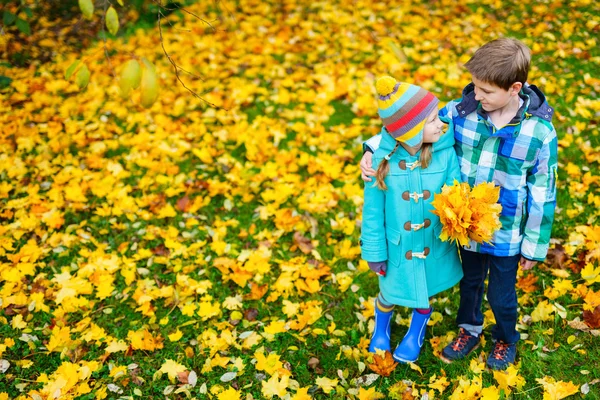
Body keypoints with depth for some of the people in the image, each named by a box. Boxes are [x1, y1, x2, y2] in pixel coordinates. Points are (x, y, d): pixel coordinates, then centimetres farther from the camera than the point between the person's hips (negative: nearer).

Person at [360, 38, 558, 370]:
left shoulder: (539, 132, -21)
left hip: (506, 235, -3)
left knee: (501, 295, 18)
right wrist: (373, 148, -19)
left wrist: (533, 247, -6)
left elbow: (543, 196, -13)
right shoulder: (461, 111, -15)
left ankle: (505, 339, 49)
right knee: (470, 282, 26)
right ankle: (470, 330, 54)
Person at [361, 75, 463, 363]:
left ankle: (416, 335, 58)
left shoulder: (446, 154, -19)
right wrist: (374, 252, -5)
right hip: (398, 248, -1)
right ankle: (381, 328, 59)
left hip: (434, 246, 1)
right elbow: (373, 210, -11)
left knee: (424, 294, 26)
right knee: (389, 294, 23)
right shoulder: (382, 159, -21)